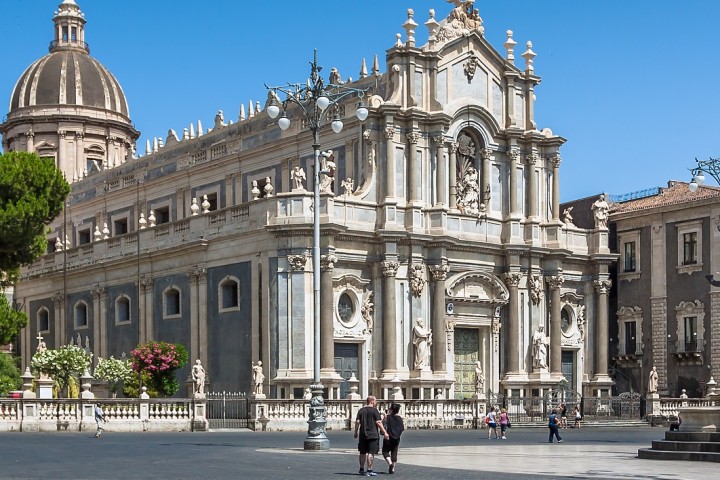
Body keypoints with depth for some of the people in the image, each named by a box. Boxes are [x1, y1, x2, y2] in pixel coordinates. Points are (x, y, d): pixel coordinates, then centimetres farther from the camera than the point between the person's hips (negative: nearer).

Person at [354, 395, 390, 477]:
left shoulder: (361, 411, 8)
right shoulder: (374, 410, -7)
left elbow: (357, 422, 5)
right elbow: (378, 422, -12)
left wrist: (356, 432, 13)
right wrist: (385, 432, -9)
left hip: (363, 435, 5)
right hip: (373, 435, -5)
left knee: (363, 453, 15)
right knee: (371, 453, -3)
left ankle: (362, 469, 24)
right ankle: (369, 471, -5)